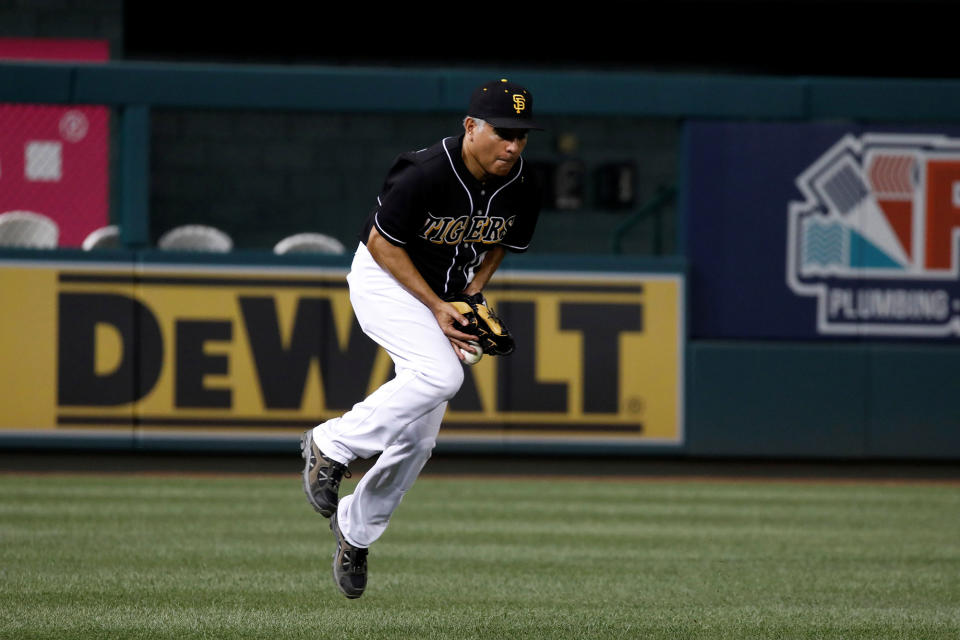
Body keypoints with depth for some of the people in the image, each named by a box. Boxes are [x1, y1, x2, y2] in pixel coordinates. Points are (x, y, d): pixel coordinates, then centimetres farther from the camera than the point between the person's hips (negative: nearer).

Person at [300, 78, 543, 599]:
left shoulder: (522, 188, -12)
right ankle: (332, 446, -15)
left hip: (449, 297, 6)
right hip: (385, 279, -6)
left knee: (419, 437, 4)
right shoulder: (425, 174, -30)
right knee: (439, 375, -32)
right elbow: (381, 242, -20)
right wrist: (435, 307, -22)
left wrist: (470, 297, -8)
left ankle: (355, 529, 25)